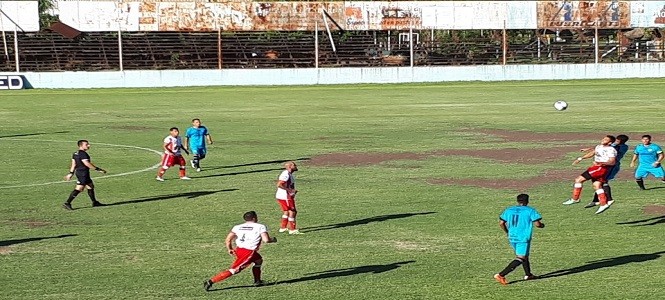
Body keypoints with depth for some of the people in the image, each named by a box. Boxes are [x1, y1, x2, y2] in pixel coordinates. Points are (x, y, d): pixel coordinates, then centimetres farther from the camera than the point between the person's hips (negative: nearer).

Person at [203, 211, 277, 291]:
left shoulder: (238, 227, 13)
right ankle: (211, 281, -9)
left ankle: (257, 281, 35)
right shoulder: (260, 227, 0)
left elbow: (228, 238, 4)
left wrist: (230, 249, 17)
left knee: (258, 260, 29)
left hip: (238, 250, 7)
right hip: (248, 252, -7)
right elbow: (266, 240, -11)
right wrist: (272, 239, 10)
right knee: (233, 270, -4)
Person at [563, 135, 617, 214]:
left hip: (601, 168, -9)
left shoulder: (611, 150, -16)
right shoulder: (599, 147, 11)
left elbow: (612, 162, -22)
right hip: (596, 167, 9)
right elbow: (592, 153, 26)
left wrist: (602, 163, -38)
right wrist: (580, 158, 23)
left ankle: (575, 199, 1)